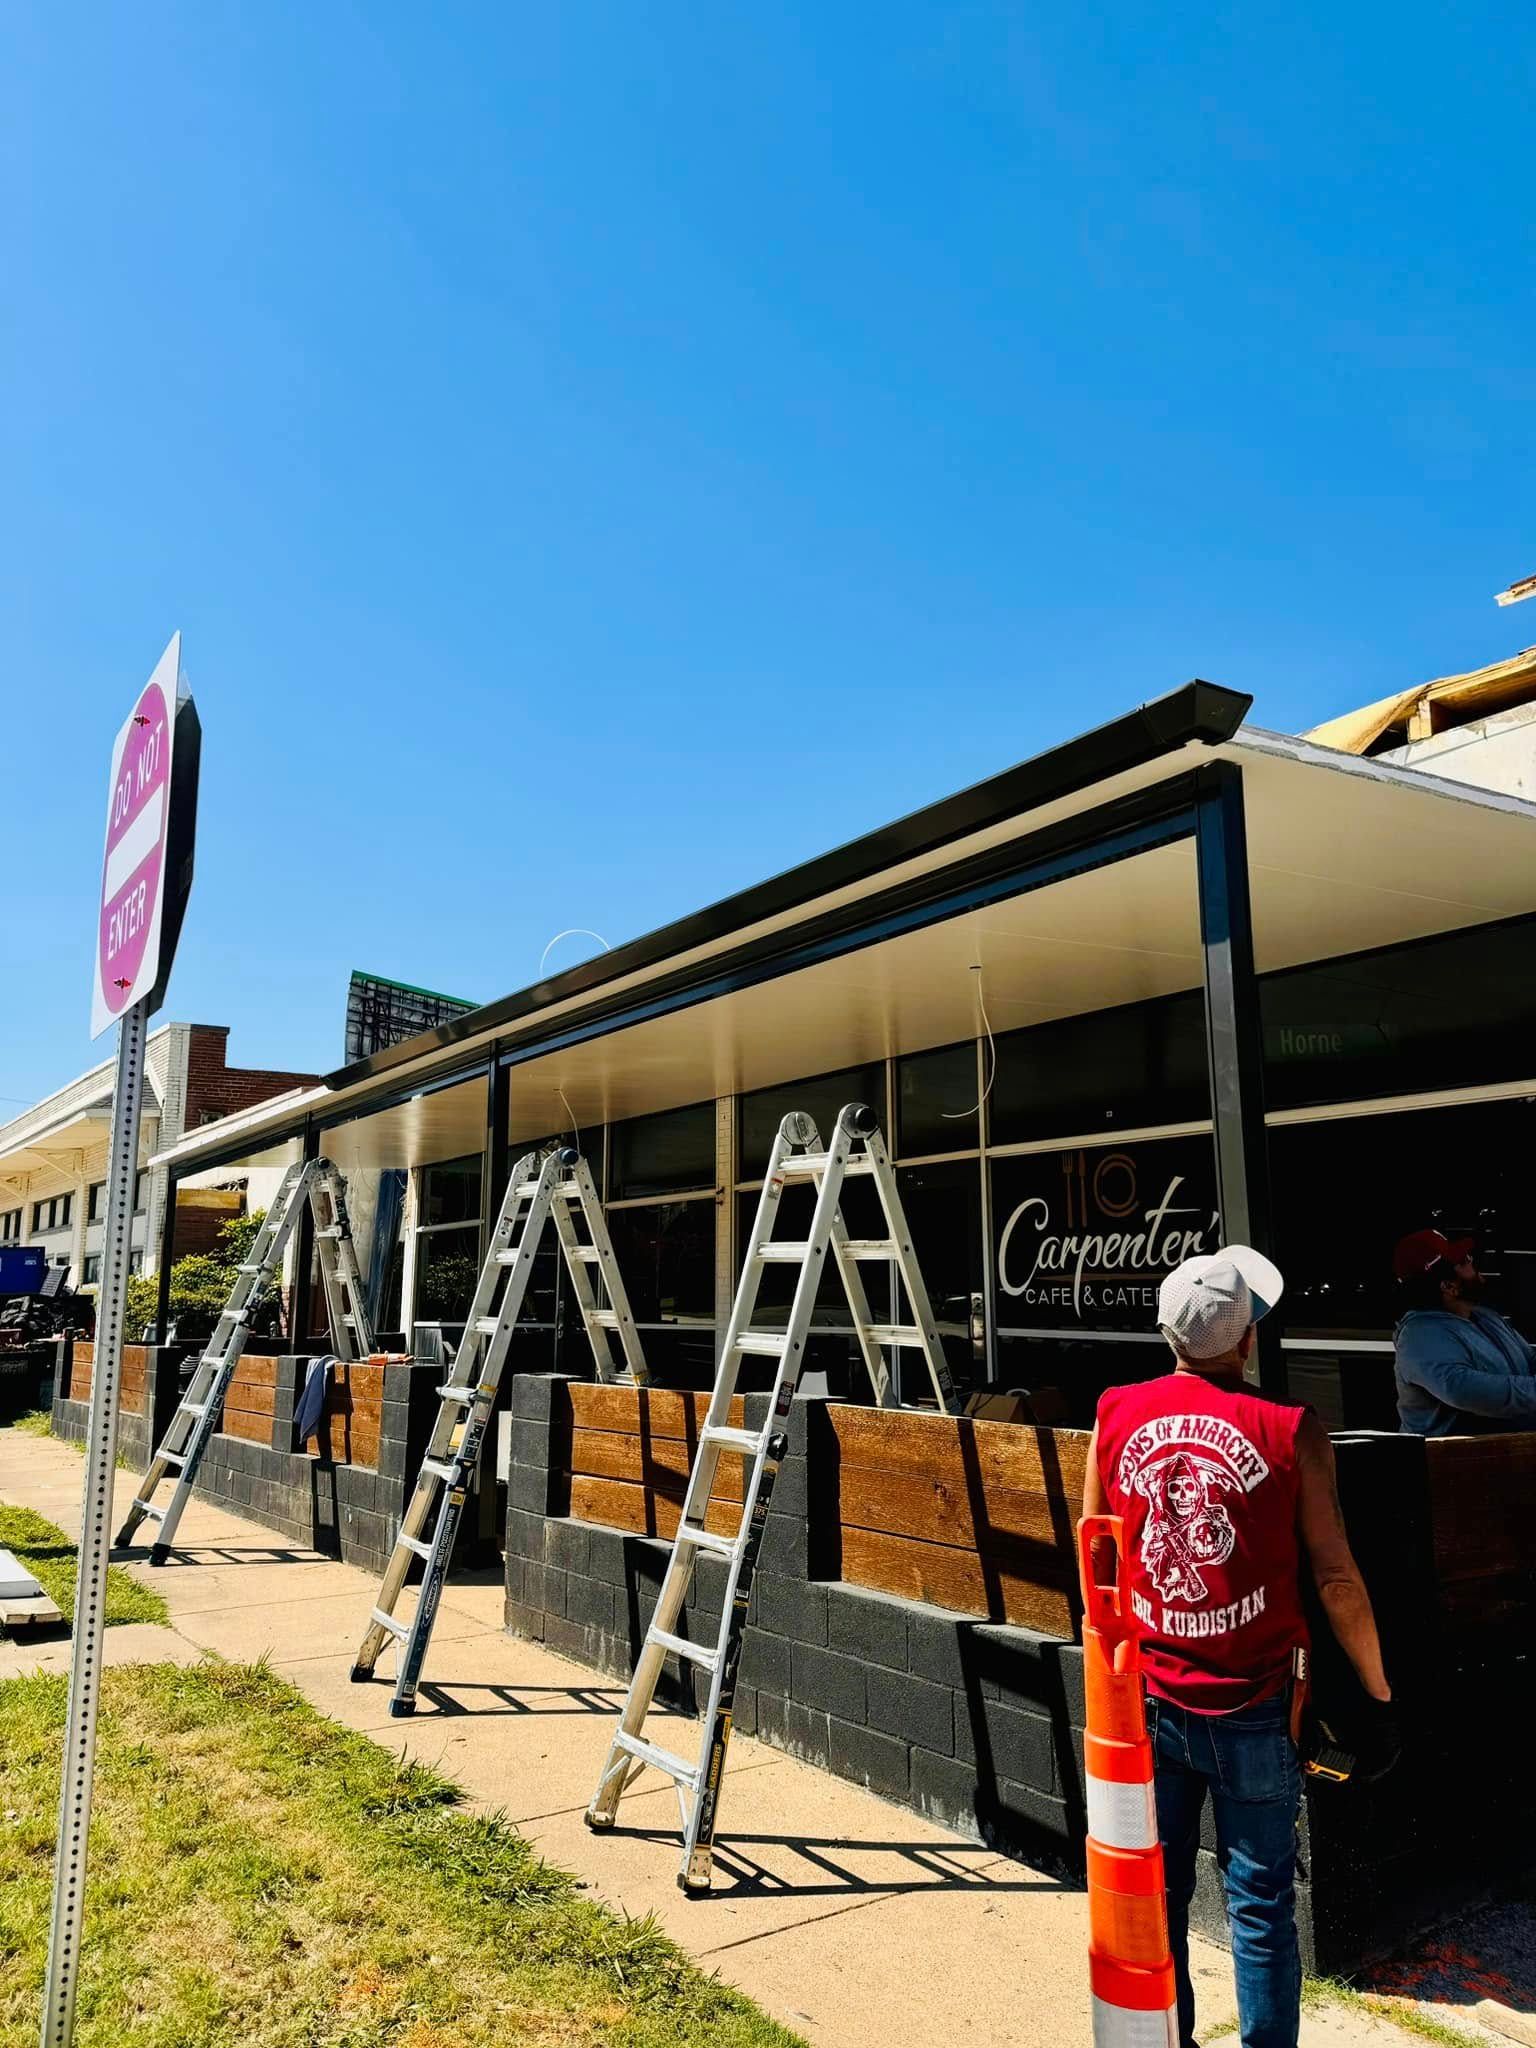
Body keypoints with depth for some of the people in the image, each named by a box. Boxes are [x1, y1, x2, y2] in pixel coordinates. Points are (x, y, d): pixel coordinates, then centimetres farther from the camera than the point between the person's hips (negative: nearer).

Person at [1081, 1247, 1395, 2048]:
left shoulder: (1115, 1414, -4)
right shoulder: (1291, 1431, -13)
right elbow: (1336, 1578, -9)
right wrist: (1379, 1694, 4)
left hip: (1147, 1700, 3)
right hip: (1250, 1709, -2)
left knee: (1152, 1895, 16)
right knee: (1260, 1907, 11)